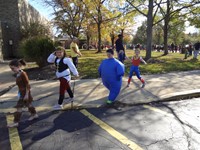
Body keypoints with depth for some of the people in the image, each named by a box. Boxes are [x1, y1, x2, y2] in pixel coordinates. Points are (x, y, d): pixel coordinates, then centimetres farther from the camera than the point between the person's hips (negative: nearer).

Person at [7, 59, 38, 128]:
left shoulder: (23, 74, -23)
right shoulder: (18, 74, 4)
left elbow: (27, 85, -21)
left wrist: (26, 94, -20)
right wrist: (19, 92, 18)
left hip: (25, 93, -9)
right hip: (22, 92, 9)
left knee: (19, 107, -4)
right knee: (28, 104, 21)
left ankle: (16, 122, 5)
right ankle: (34, 114, 37)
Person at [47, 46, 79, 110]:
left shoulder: (66, 59, -20)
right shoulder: (56, 59, 5)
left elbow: (72, 67, -17)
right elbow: (49, 60, 8)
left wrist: (76, 73, -13)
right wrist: (53, 54, -4)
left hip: (65, 77, -9)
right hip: (61, 77, 9)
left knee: (62, 91, -7)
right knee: (67, 88, 26)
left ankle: (59, 105, 1)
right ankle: (72, 98, 48)